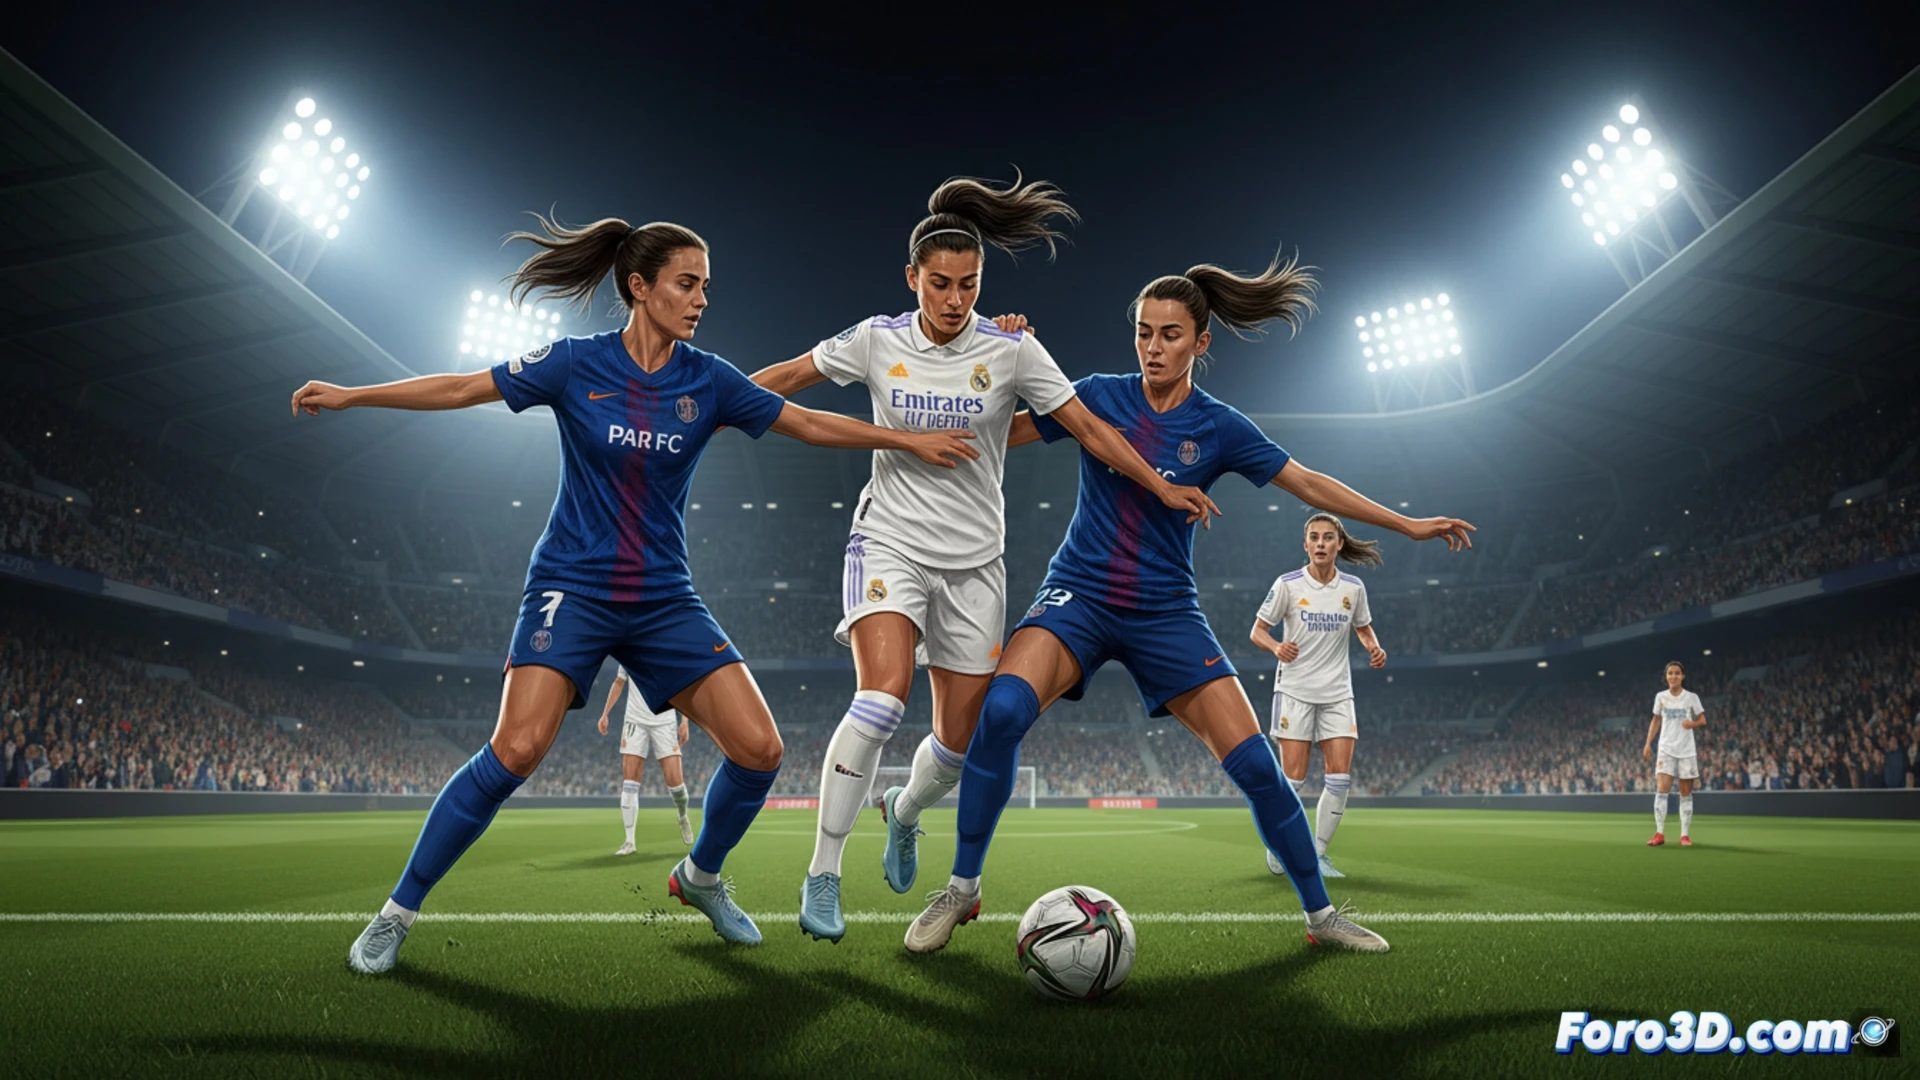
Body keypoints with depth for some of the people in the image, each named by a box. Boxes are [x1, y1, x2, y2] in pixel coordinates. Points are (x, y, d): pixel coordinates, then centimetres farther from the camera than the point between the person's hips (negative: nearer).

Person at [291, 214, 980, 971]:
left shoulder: (708, 381, 1)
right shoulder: (575, 365, -5)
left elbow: (810, 424, 7)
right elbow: (460, 389, 2)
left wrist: (907, 439, 6)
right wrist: (349, 395, 1)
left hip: (663, 601, 3)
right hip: (572, 587, -3)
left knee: (759, 748, -7)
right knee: (517, 748, -22)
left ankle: (700, 876, 22)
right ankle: (398, 912, -1)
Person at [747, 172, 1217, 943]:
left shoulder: (1011, 350, -4)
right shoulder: (878, 340, -3)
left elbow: (1088, 428, 0)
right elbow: (787, 377, 11)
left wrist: (1163, 489, -4)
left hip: (974, 561, 2)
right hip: (891, 541, -1)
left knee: (960, 741, 5)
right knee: (883, 699, -25)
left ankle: (904, 813, 41)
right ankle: (822, 875, -13)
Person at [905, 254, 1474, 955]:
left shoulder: (1218, 428, 1)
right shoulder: (1099, 396, 0)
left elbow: (1311, 485, 8)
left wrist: (1407, 524, 9)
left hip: (1166, 614, 1)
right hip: (1079, 596, -1)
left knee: (1255, 764, -7)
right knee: (1003, 707, -30)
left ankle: (1320, 915, 16)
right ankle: (961, 890, -12)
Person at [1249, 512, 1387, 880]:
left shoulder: (1353, 587, 3)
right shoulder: (1288, 584, -6)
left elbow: (1364, 628, 19)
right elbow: (1257, 630, -2)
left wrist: (1374, 648, -3)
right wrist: (1276, 647, -23)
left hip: (1337, 693, 3)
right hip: (1295, 690, -3)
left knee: (1340, 778, -5)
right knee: (1293, 778, -6)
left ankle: (1317, 855, 9)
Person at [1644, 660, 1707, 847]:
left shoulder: (1691, 697, 0)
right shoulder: (1660, 697, 5)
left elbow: (1703, 720, 6)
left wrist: (1692, 723, -17)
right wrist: (1648, 744, 6)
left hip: (1686, 750, -1)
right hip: (1666, 749, 1)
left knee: (1686, 793, 2)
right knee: (1661, 789, -11)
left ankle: (1685, 835, 7)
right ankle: (1659, 833, -10)